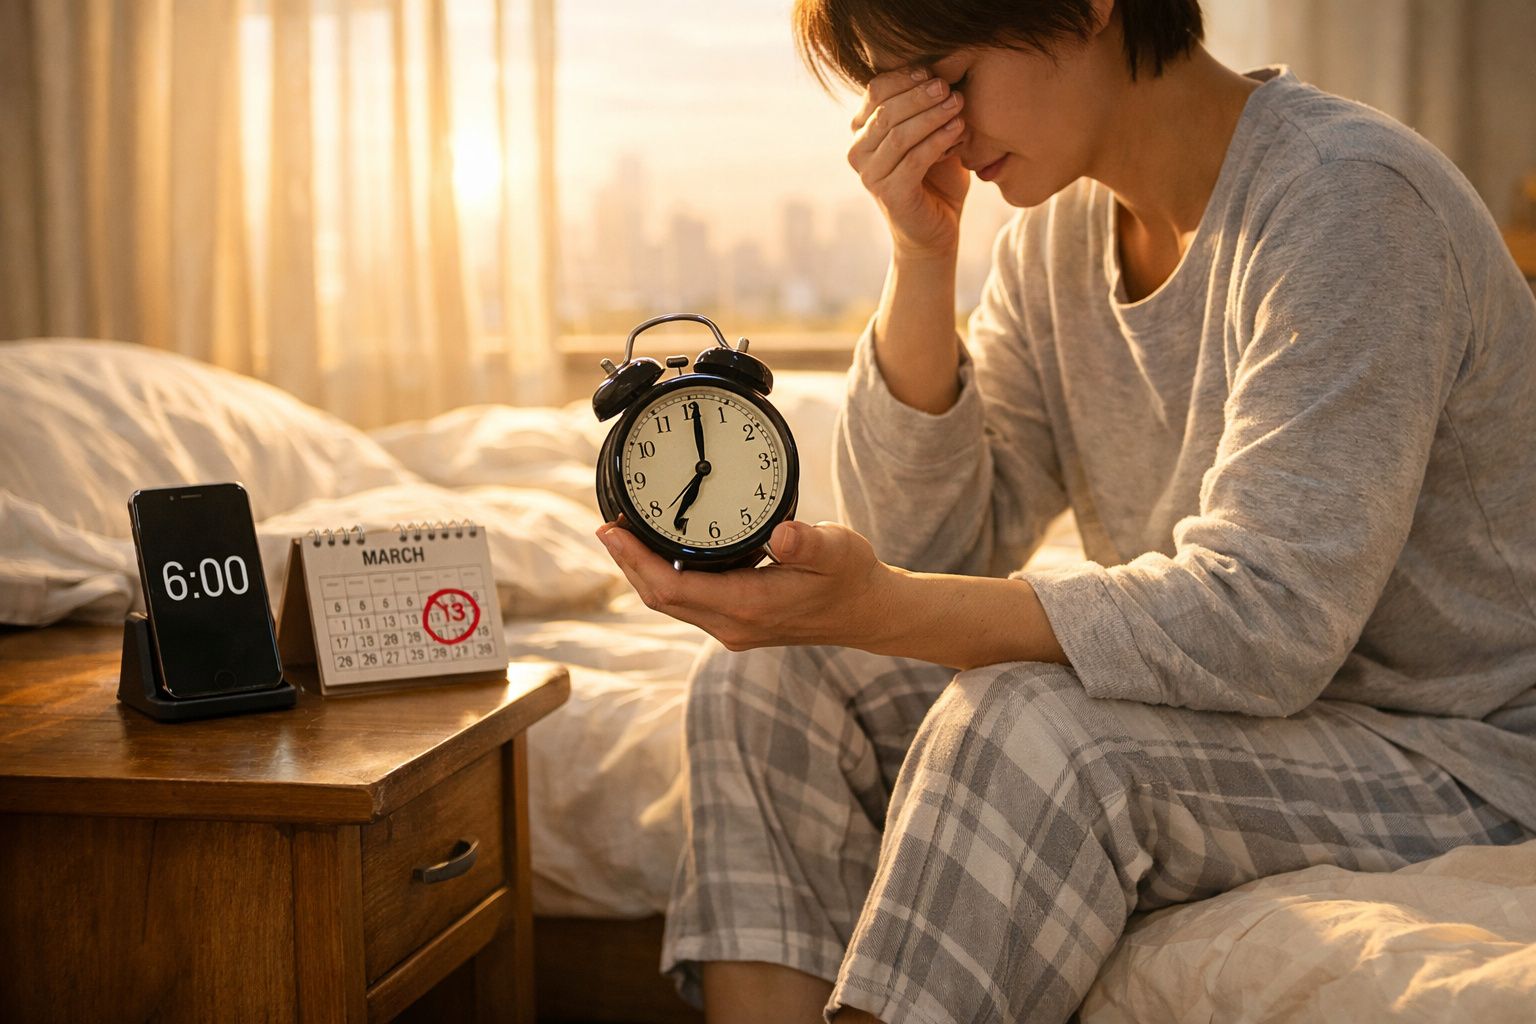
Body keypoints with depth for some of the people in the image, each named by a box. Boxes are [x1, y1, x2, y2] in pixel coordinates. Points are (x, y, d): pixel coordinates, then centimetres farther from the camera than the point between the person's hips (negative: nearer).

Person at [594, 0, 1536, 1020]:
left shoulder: (1346, 198, -20)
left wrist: (877, 610, -35)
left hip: (1442, 748, -7)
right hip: (1212, 695, 7)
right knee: (766, 682, -6)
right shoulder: (1061, 227, 4)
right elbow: (930, 550, 0)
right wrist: (922, 258, -11)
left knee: (1020, 730, -33)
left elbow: (1267, 621, -29)